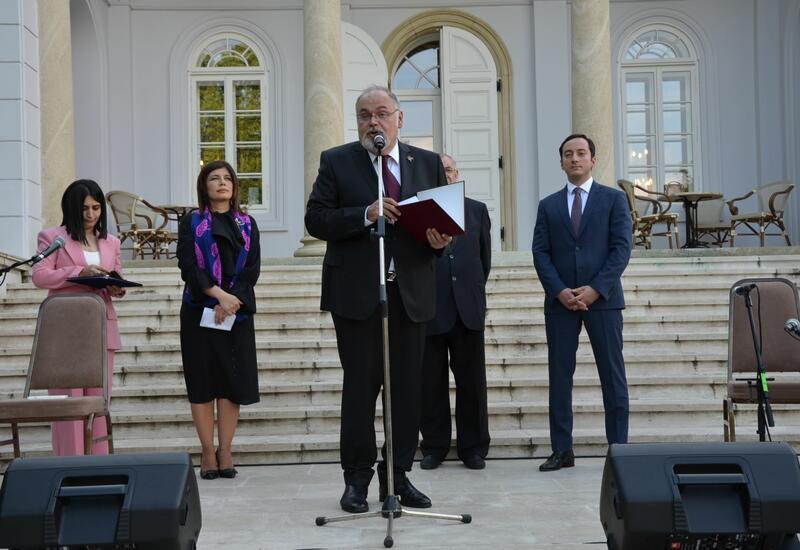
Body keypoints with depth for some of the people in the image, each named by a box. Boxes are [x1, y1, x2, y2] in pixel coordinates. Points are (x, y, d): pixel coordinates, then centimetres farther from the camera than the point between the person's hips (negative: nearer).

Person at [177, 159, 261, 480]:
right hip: (199, 312, -2)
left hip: (237, 312, 2)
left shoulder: (247, 225, 13)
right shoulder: (191, 223, 6)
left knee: (232, 382, -1)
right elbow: (188, 265, -6)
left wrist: (231, 301, -11)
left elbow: (252, 269, 3)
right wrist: (218, 294, -17)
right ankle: (208, 453, 5)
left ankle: (225, 451, 6)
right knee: (203, 381, -1)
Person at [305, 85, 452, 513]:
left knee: (407, 388, 7)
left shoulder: (428, 163, 11)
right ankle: (357, 478, 13)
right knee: (359, 387, 2)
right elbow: (316, 220, -5)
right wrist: (366, 214, -18)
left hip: (411, 293, 3)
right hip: (356, 293, -3)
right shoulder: (336, 162, 3)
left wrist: (440, 240, -9)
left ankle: (398, 476, 18)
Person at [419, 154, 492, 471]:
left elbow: (484, 257, 16)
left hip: (468, 308, 2)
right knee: (431, 382, 4)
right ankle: (434, 447, 14)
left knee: (472, 381, 5)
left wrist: (474, 292, 12)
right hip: (429, 310, -2)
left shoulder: (477, 210, 12)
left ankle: (473, 447, 13)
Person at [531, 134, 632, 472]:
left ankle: (618, 448, 6)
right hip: (559, 301, 2)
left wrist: (596, 289, -13)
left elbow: (622, 248, -2)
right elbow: (540, 253, 6)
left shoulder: (614, 199, 7)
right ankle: (562, 450, 8)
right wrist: (560, 291, -9)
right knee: (559, 376, 2)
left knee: (612, 375, 0)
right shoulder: (548, 205, 13)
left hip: (603, 299, -2)